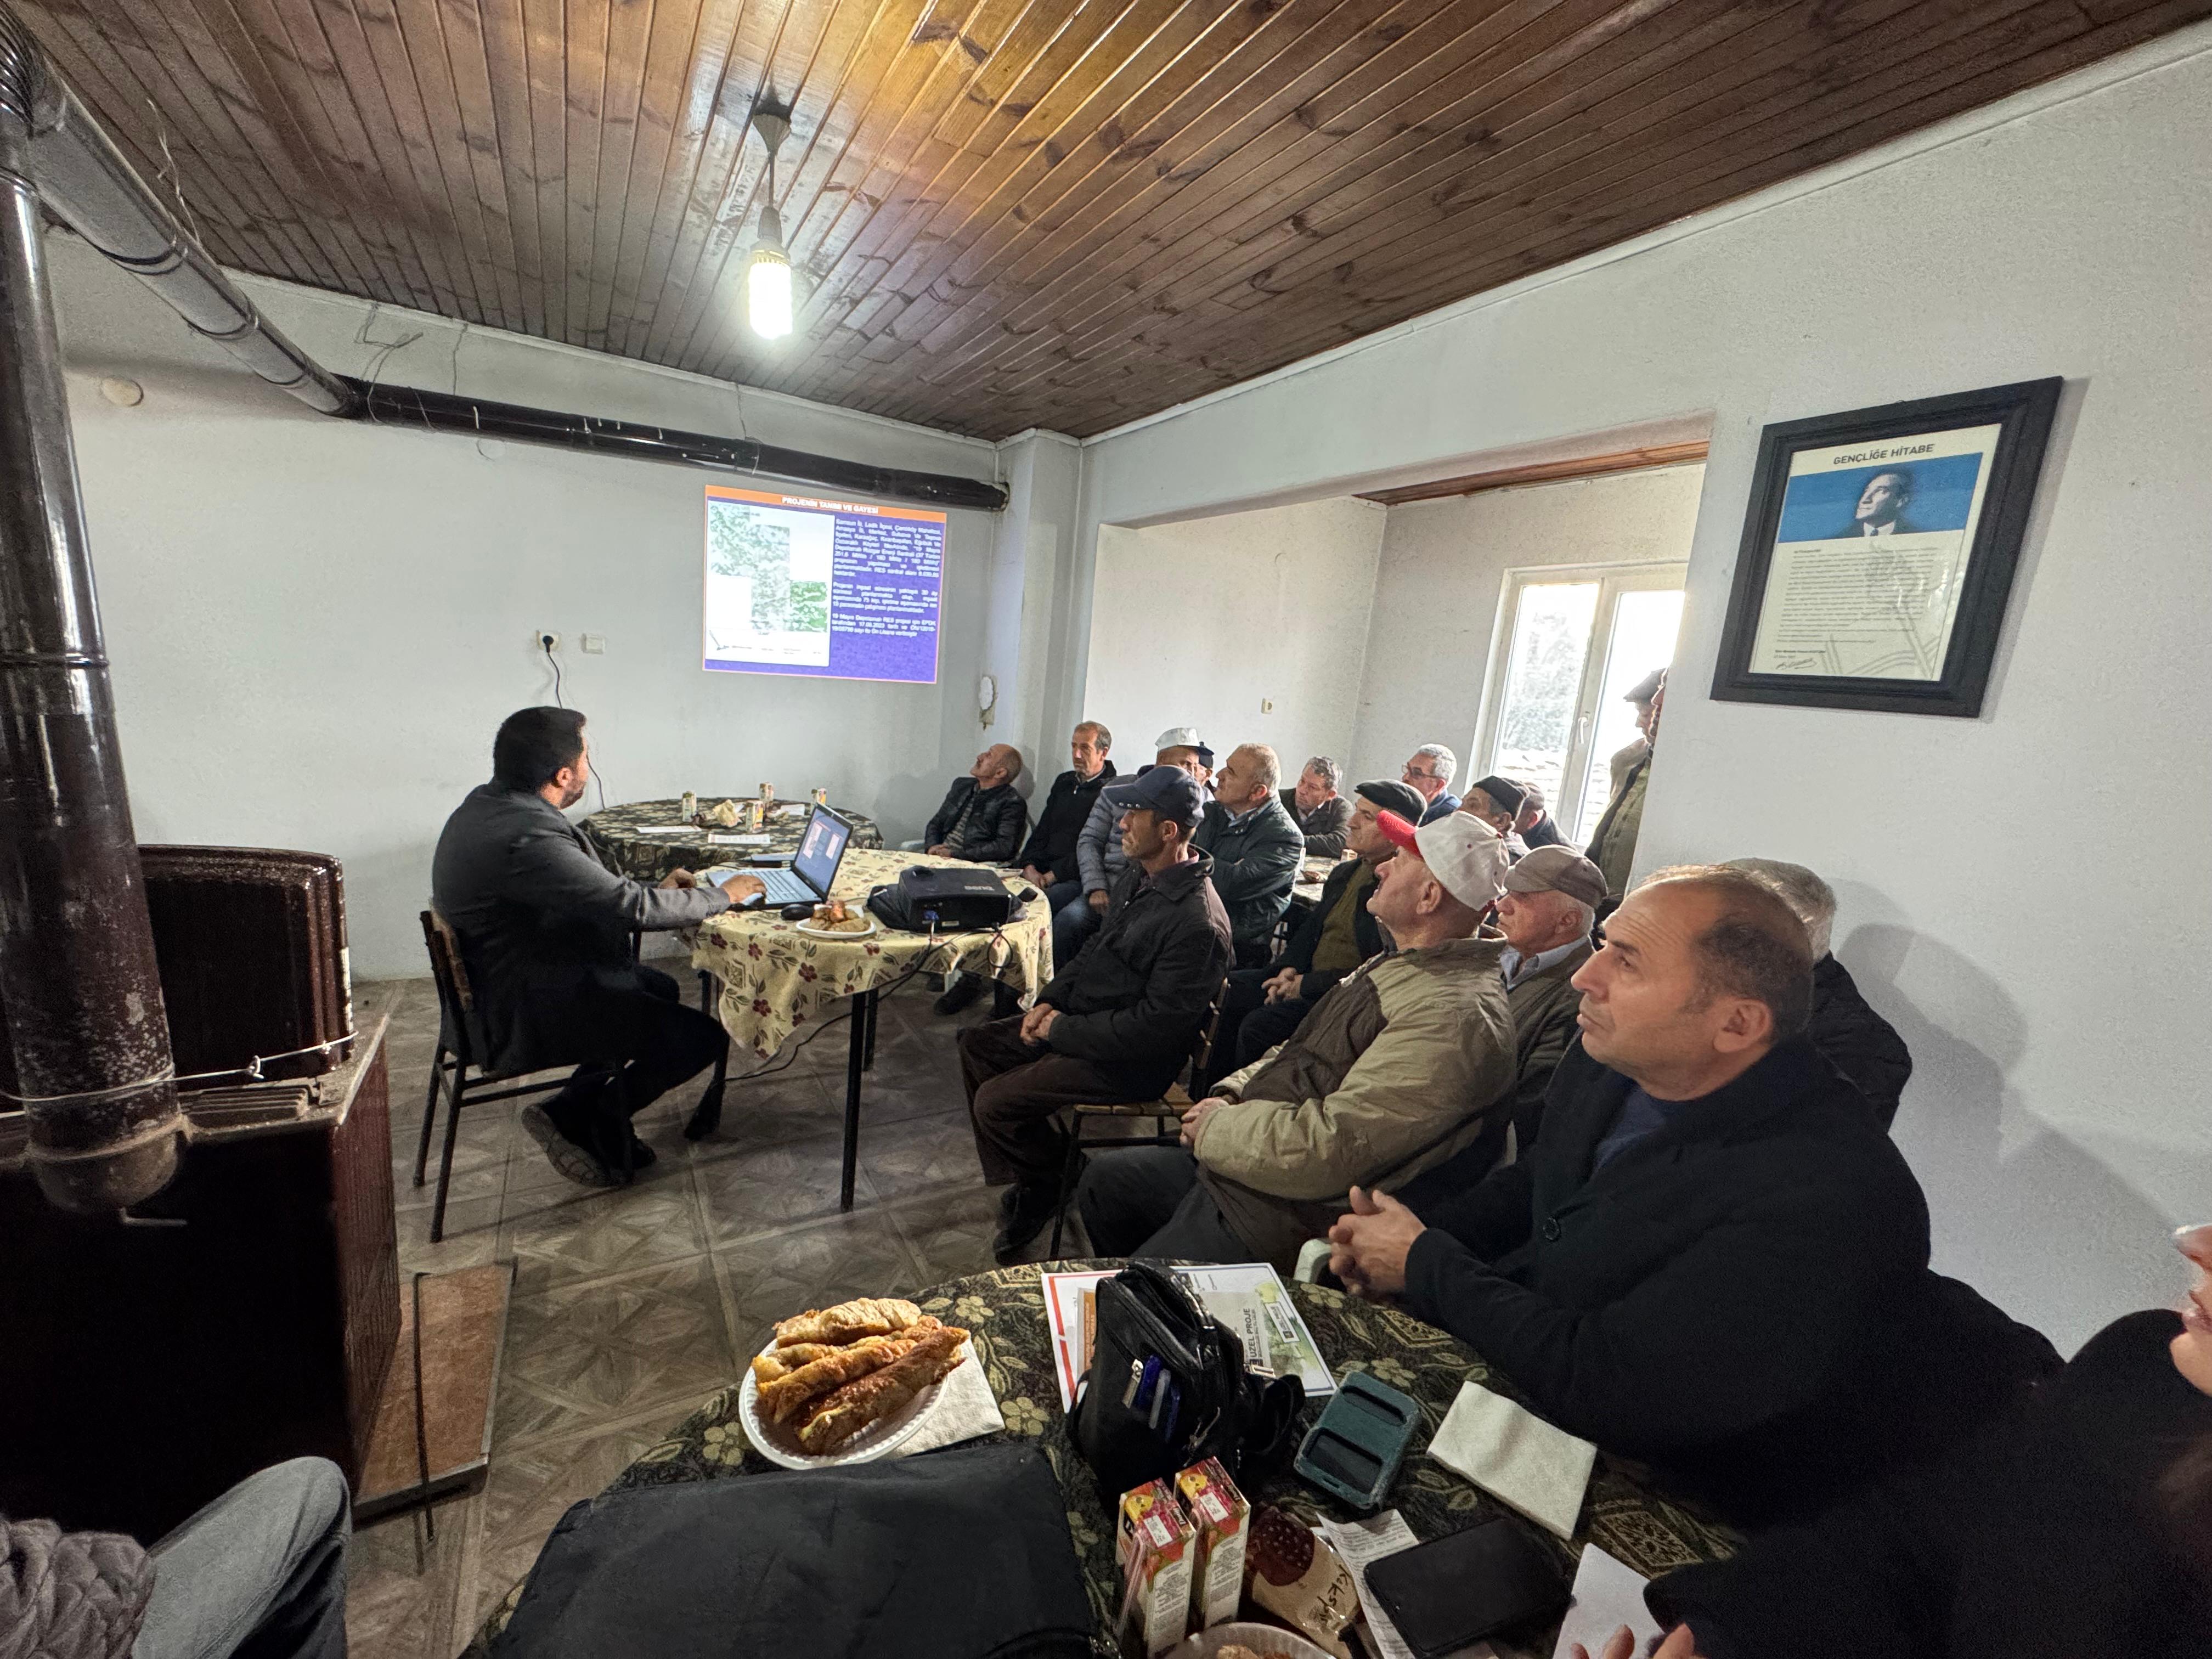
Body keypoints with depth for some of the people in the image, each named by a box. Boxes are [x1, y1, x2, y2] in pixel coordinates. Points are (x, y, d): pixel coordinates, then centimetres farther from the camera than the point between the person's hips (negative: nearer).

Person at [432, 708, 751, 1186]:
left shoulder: (487, 803, 3)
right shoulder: (526, 838, -30)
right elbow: (631, 907, -26)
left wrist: (655, 892, 6)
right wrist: (722, 896, -12)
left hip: (493, 984, 11)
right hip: (518, 1015, -11)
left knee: (659, 989, 24)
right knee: (703, 1036, -12)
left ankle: (584, 1114, 20)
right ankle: (576, 1116, 5)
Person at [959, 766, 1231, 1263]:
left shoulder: (1196, 923, -27)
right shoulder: (1139, 876, 3)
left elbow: (1154, 1026, -27)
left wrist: (1061, 1030, -19)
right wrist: (1050, 1001, 2)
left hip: (1131, 1062, -10)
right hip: (1080, 1020, 10)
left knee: (995, 1101, -16)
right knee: (977, 1045, 10)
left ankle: (1051, 1186, 13)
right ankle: (1025, 1183, 16)